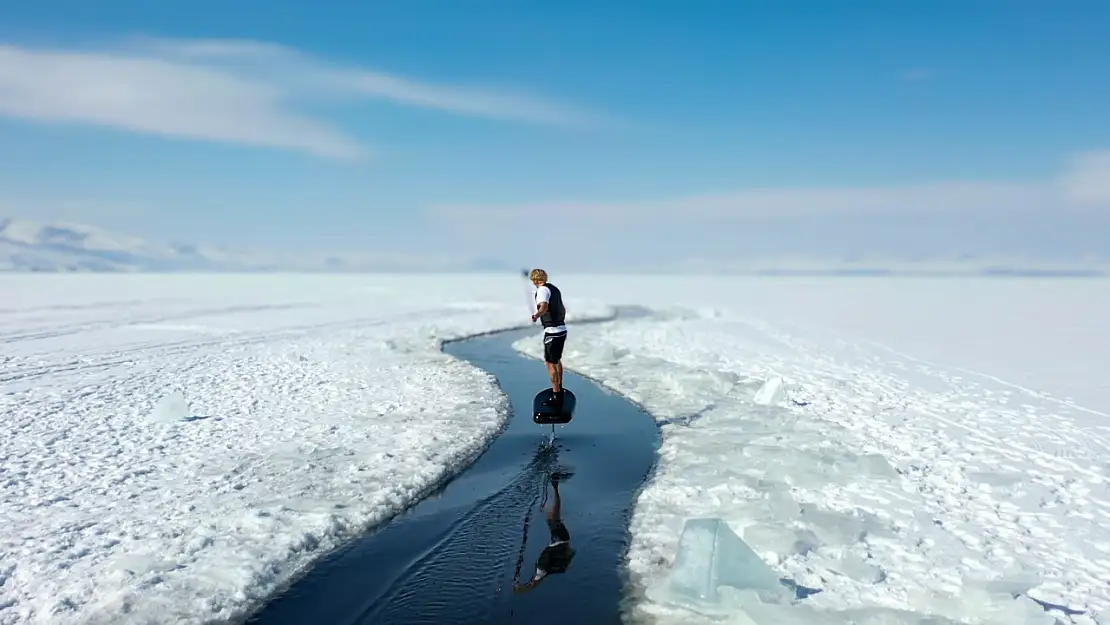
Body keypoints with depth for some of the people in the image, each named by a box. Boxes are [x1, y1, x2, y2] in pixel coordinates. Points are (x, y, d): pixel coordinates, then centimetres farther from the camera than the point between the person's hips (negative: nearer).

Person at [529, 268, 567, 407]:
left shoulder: (543, 290, -11)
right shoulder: (555, 289, 15)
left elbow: (544, 307, -32)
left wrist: (535, 315, -15)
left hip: (552, 331, -9)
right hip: (562, 329, 9)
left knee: (550, 363, -1)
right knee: (557, 359, 25)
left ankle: (556, 397, 1)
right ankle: (559, 387, 40)